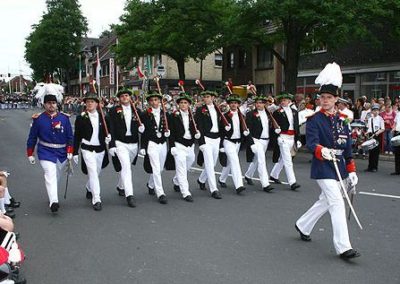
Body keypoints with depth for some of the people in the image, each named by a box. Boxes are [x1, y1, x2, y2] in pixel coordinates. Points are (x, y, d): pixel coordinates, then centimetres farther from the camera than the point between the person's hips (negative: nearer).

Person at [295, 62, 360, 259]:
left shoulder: (342, 120, 9)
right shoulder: (314, 119, -8)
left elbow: (347, 147, 13)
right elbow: (311, 142, -21)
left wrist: (351, 170, 12)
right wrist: (322, 151, -43)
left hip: (339, 167, 7)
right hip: (323, 167, -7)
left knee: (325, 201, 18)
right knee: (337, 203, -12)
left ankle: (303, 225, 38)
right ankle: (343, 247, -9)